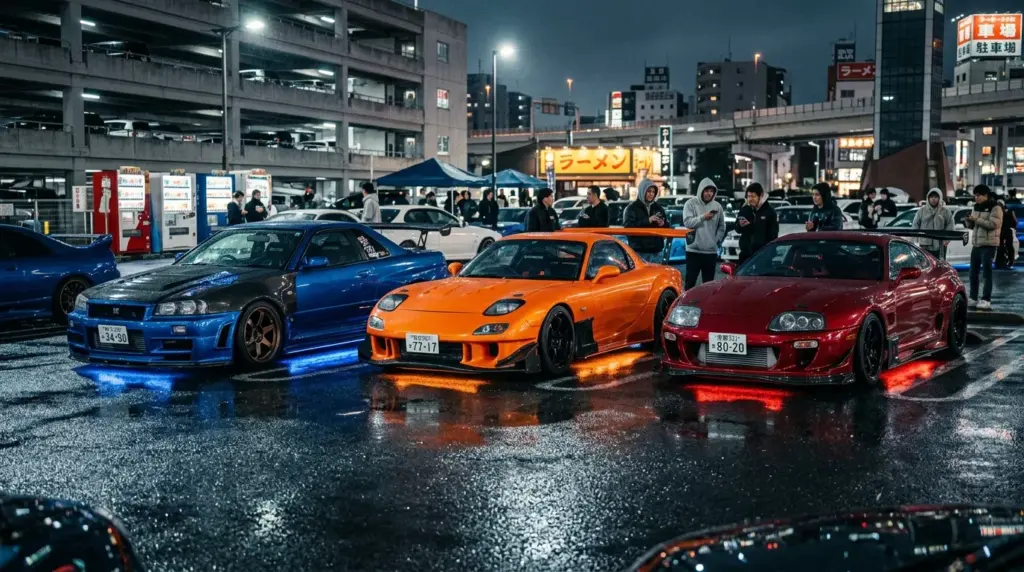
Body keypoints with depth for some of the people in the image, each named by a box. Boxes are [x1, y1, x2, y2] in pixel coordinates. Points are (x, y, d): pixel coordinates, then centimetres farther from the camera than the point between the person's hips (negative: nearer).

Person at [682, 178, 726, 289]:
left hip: (711, 251, 3)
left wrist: (717, 240, 1)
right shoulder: (691, 203, -3)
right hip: (694, 250, -3)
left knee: (708, 283, 8)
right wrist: (703, 217, -26)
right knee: (690, 282, -1)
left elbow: (722, 227, 13)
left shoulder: (717, 206, 6)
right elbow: (687, 222, -15)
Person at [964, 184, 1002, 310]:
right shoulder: (976, 207, 15)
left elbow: (993, 224, -19)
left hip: (988, 245, -7)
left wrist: (976, 219, -19)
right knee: (973, 273, 8)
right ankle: (973, 299, 14)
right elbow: (971, 226, 18)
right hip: (976, 244, 7)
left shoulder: (995, 208, -7)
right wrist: (969, 220, -4)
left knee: (987, 272, -7)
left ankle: (986, 300, -6)